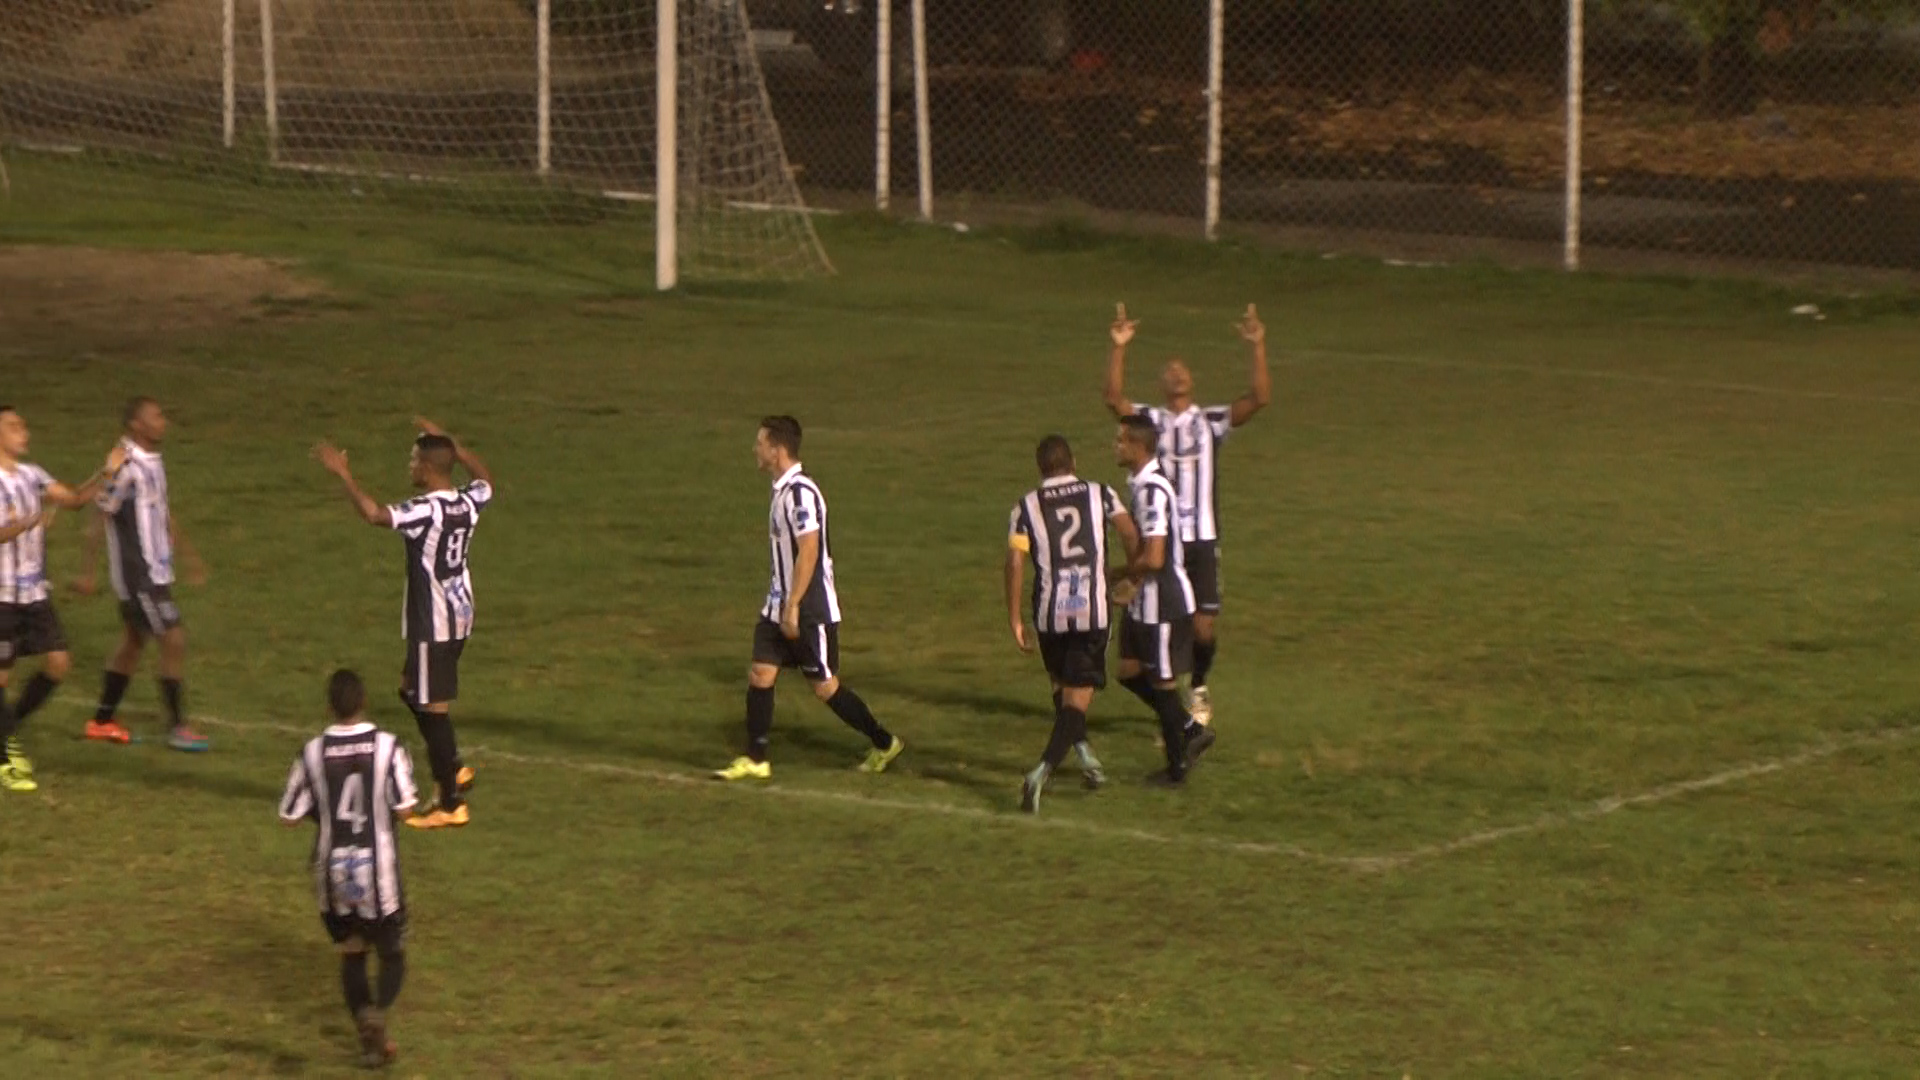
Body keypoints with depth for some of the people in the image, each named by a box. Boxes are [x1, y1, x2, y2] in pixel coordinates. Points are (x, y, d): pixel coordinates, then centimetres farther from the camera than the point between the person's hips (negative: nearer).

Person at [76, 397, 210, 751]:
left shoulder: (152, 462, 9)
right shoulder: (125, 467, -19)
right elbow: (99, 520, -17)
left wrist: (188, 554, 24)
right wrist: (88, 573, -16)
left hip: (156, 572, 9)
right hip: (137, 576, -9)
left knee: (135, 640, 15)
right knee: (174, 639, -8)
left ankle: (102, 722, 25)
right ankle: (177, 728, -1)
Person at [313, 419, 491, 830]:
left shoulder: (426, 510, -22)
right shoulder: (468, 502, 2)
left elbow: (374, 514, -35)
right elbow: (484, 476, 26)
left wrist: (343, 474, -26)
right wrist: (445, 440, 28)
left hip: (433, 625, -9)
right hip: (459, 616, 9)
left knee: (433, 705, -1)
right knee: (412, 692, 24)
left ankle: (451, 805, 3)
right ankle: (453, 769, 25)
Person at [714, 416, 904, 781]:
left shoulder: (800, 492, -20)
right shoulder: (783, 489, 10)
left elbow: (809, 552, -24)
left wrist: (793, 607, -23)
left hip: (810, 611, -9)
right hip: (780, 606, 9)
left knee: (824, 685, 1)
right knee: (760, 674, 3)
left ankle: (884, 744, 15)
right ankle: (755, 760, 8)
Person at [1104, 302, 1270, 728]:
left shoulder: (1212, 421, 6)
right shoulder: (1150, 419, 5)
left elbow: (1260, 398, -4)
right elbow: (1114, 398, -13)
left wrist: (1257, 347, -15)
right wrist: (1118, 348, -23)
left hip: (1202, 538, 0)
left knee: (1204, 629, 0)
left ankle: (1199, 687, 29)